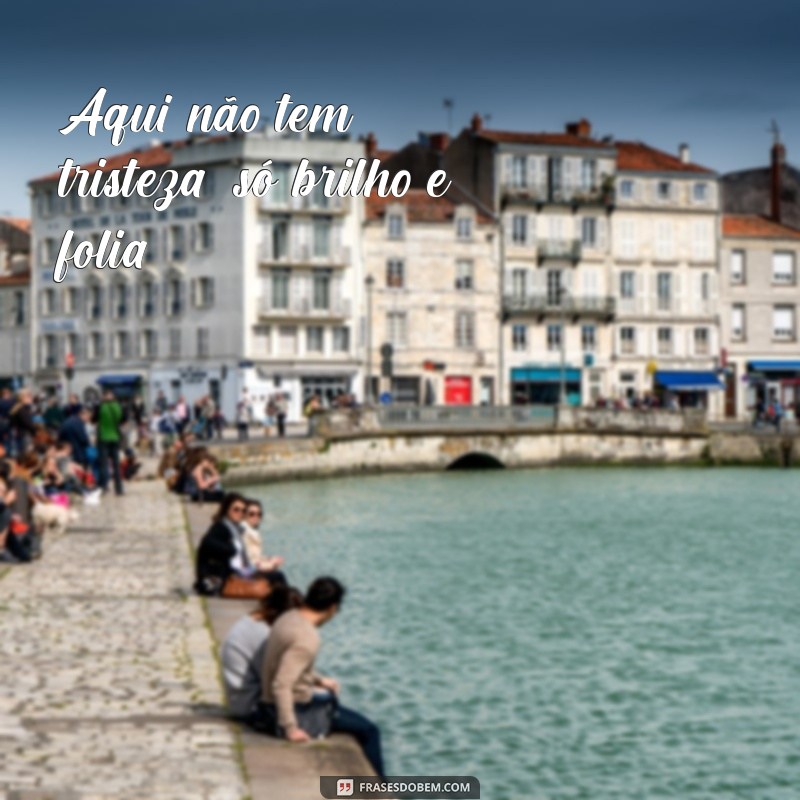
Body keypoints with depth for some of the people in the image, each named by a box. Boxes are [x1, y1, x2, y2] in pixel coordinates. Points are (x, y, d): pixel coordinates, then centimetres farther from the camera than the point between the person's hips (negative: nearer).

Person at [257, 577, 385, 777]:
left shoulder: (289, 619, 2)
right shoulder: (307, 638, -26)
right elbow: (281, 685, -32)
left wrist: (319, 681, 16)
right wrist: (290, 729, -29)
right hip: (296, 710, -10)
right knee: (368, 730, -4)